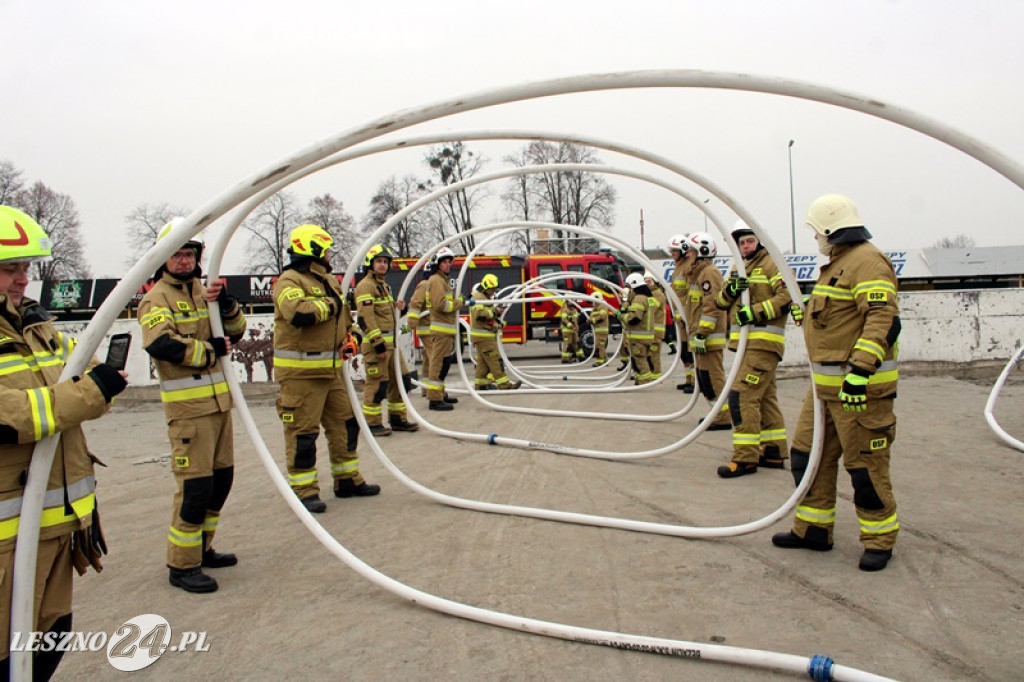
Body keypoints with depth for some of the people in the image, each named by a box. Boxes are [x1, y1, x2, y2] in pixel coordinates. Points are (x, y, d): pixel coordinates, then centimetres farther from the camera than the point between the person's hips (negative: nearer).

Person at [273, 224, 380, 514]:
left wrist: (349, 337, 15)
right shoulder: (290, 281, -13)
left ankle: (348, 479, 27)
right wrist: (327, 304, -16)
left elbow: (343, 315, 30)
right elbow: (299, 313, -32)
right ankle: (303, 490, 10)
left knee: (345, 423, 14)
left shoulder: (329, 280, 16)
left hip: (331, 368, 9)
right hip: (300, 370, -9)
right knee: (303, 431, -2)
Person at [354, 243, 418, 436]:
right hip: (376, 343, -10)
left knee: (402, 380, 12)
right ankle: (372, 423, 6)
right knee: (377, 384, -5)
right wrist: (378, 343, -22)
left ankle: (397, 419, 23)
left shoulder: (383, 285, 21)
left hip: (391, 341, 10)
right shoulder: (366, 285, -10)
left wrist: (396, 307, 9)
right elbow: (366, 318, -18)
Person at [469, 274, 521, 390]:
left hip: (486, 336, 10)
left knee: (483, 361, 11)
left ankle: (480, 384, 15)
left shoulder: (486, 298, 21)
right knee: (494, 359, -12)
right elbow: (479, 314, -25)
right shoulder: (478, 297, -12)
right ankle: (504, 384, -14)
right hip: (483, 336, -10)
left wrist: (498, 322, 8)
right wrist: (495, 312, -23)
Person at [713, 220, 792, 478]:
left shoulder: (771, 264, -5)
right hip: (746, 342, 9)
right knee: (764, 397, 14)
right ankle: (774, 452, 24)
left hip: (763, 341, -9)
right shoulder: (739, 268, 20)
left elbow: (787, 296, -18)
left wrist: (756, 311, -22)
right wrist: (730, 289, -9)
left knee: (742, 396, -14)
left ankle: (745, 458, -10)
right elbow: (720, 302, 12)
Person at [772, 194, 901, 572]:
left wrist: (860, 370, -33)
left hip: (859, 385, -10)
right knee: (809, 453, 13)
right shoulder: (838, 263, 18)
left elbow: (883, 320, -26)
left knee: (864, 463, -2)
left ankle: (880, 539, 14)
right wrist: (807, 313, 41)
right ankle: (813, 529, 25)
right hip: (826, 384, 10)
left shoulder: (867, 261, -15)